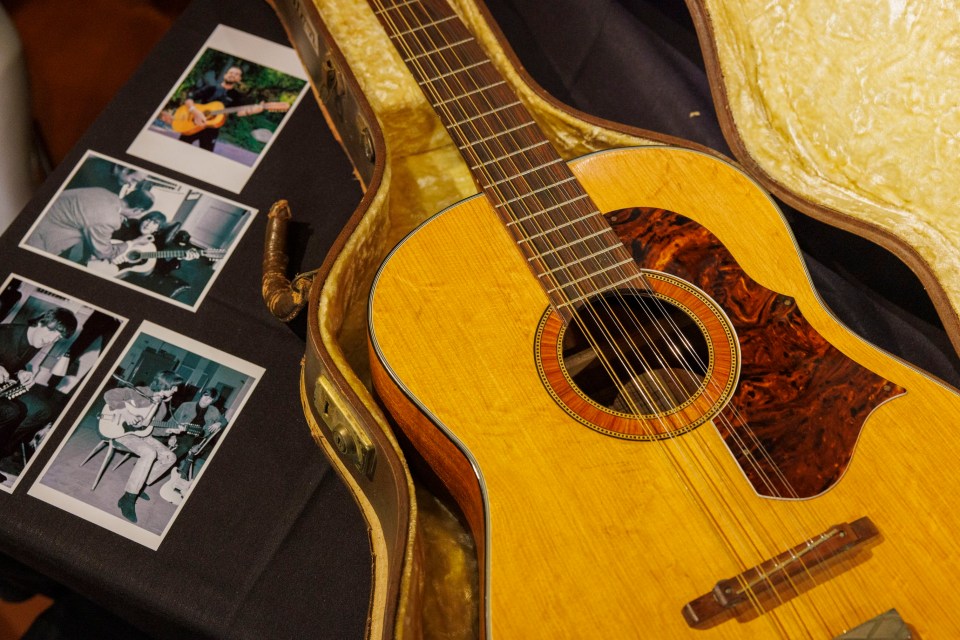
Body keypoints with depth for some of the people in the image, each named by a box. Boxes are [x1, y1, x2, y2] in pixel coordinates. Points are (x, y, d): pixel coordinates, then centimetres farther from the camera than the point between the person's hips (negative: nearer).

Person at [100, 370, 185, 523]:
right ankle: (128, 498, -26)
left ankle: (138, 485, 5)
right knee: (150, 453, -33)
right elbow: (109, 394, -21)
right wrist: (125, 412, -29)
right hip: (121, 430, -8)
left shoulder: (162, 407, 7)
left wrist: (170, 430, -5)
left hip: (141, 434, 8)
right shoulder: (138, 393, -16)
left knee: (170, 457, -5)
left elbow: (151, 428, 10)